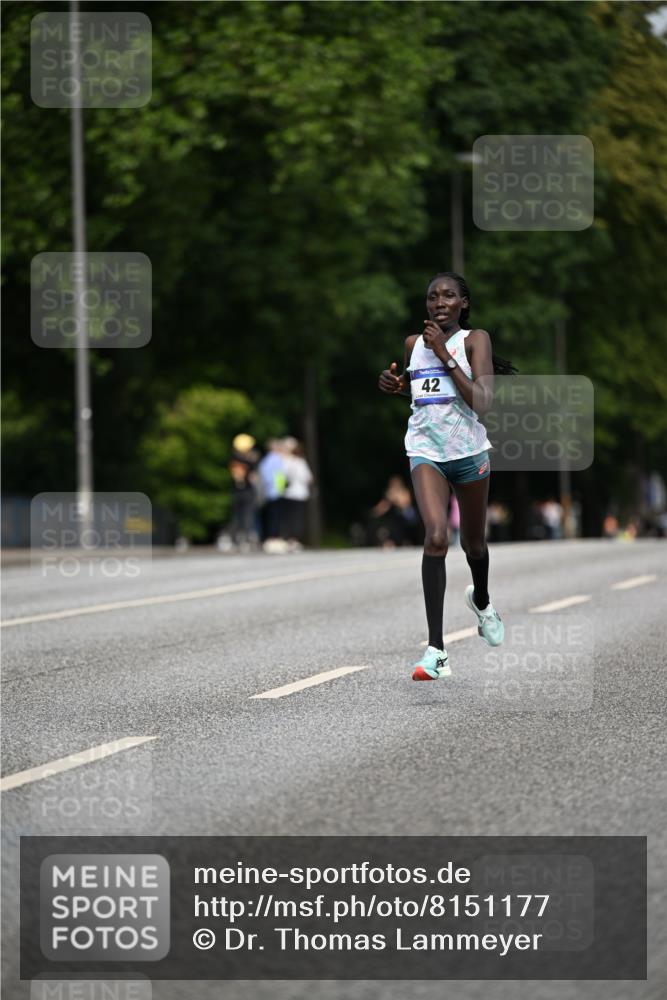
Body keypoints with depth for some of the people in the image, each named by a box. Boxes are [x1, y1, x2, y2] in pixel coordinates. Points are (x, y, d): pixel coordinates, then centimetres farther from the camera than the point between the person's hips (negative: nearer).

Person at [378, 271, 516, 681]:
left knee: (474, 542, 17)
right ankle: (436, 649, -25)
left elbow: (483, 402, -18)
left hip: (469, 451, 0)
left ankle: (481, 600, 54)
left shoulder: (475, 339, -6)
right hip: (426, 450, 1)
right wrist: (394, 385, 4)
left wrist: (445, 355, -19)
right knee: (436, 536, -22)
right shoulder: (413, 343, 6)